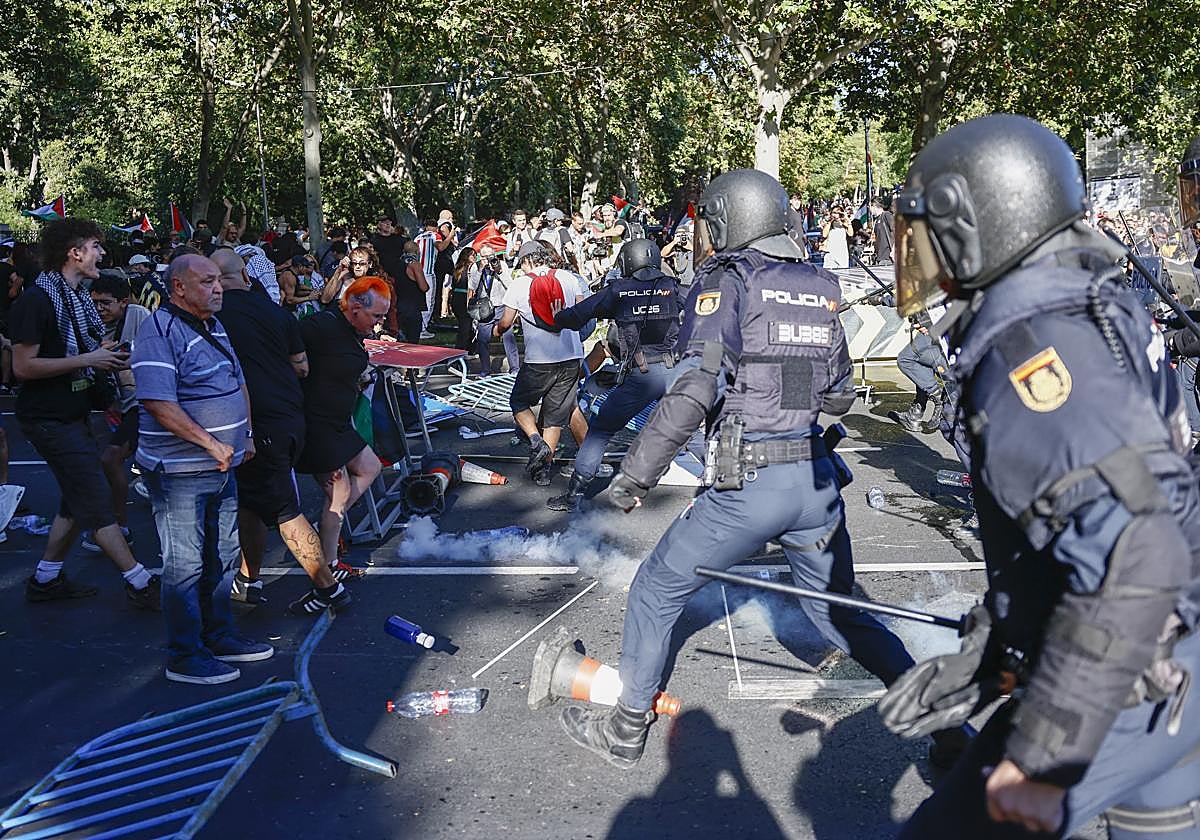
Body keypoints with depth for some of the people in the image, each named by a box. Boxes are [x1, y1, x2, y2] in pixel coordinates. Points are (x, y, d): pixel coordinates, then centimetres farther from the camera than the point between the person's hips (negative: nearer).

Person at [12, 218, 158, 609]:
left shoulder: (76, 297, 13)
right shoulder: (37, 299, -17)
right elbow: (23, 366, -21)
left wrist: (108, 353, 5)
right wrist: (87, 360, -22)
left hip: (73, 413, 10)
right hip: (50, 418, -10)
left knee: (78, 500, 14)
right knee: (96, 500, -8)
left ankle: (46, 578, 26)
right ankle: (140, 583, -5)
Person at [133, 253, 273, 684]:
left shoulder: (213, 325, 13)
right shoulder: (159, 332, -17)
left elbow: (237, 382, 23)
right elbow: (159, 404, -26)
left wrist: (245, 436, 14)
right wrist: (211, 444, -23)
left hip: (221, 466, 9)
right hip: (180, 472, -9)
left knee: (223, 556, 18)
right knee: (185, 565, 0)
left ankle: (220, 636, 33)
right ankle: (185, 657, 12)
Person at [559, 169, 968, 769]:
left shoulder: (725, 281, -5)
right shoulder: (820, 288, 12)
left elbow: (694, 391, -17)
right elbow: (840, 396, 17)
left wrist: (634, 475, -13)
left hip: (749, 487, -6)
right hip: (818, 479, 6)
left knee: (658, 589, 13)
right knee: (837, 613, 22)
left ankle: (625, 730, 23)